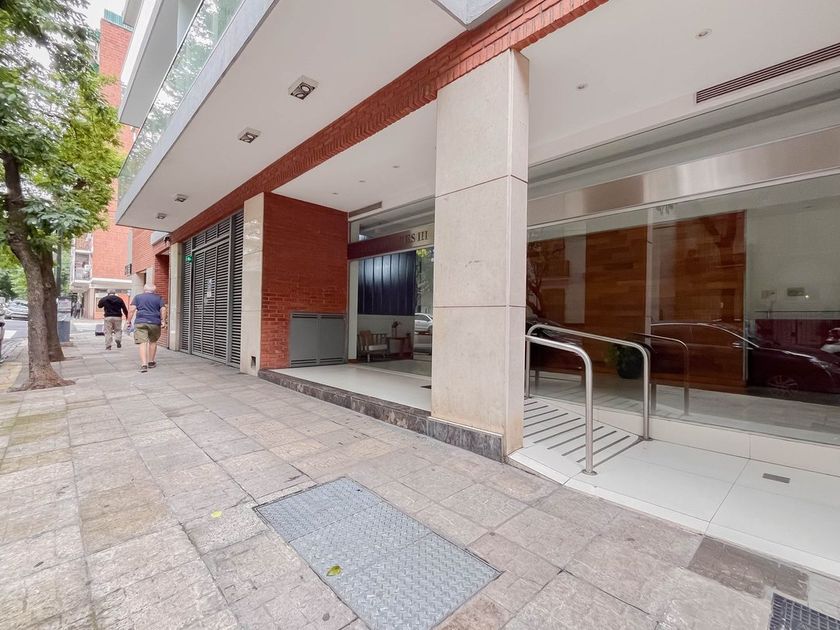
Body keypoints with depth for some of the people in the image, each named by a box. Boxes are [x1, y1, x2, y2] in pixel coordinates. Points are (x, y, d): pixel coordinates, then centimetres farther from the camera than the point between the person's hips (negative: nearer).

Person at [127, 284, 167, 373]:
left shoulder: (137, 297, 11)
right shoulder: (159, 298, 12)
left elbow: (132, 309, 2)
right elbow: (163, 309, -1)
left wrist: (129, 321, 5)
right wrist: (163, 321, -2)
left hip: (140, 323, -1)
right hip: (155, 323, 1)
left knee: (142, 343, -5)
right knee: (153, 342, 17)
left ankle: (144, 364, -17)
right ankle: (151, 362, 24)